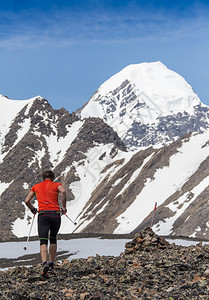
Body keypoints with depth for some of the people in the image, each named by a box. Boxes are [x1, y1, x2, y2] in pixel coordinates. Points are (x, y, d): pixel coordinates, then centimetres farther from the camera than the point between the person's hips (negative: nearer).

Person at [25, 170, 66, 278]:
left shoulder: (36, 186, 19)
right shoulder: (57, 185, 13)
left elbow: (27, 201, 13)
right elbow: (63, 191, -11)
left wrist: (33, 210, 30)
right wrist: (64, 207, -4)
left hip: (43, 214, 0)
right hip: (55, 214, 0)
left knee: (43, 242, -6)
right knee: (53, 240, 19)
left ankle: (45, 264, -30)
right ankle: (51, 266, 18)